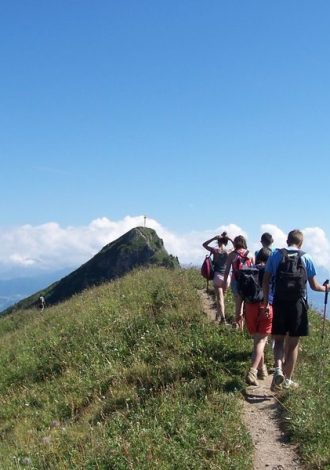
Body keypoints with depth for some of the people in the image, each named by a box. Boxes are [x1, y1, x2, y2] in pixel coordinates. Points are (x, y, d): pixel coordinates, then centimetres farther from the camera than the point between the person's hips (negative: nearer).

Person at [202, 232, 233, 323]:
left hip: (218, 276, -2)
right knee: (222, 297, 17)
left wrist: (214, 238, -1)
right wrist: (231, 240, 3)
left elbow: (204, 244, 8)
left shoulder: (215, 250, -5)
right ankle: (218, 316, 27)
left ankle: (223, 317, -14)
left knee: (219, 298, -1)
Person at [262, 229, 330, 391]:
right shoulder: (306, 258, 1)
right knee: (293, 343, 10)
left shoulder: (275, 255, 3)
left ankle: (278, 369, -11)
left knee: (279, 340, 14)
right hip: (298, 304, -1)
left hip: (279, 303, 1)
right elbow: (314, 286, 4)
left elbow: (265, 281, 0)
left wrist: (266, 302, 5)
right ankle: (287, 380, 18)